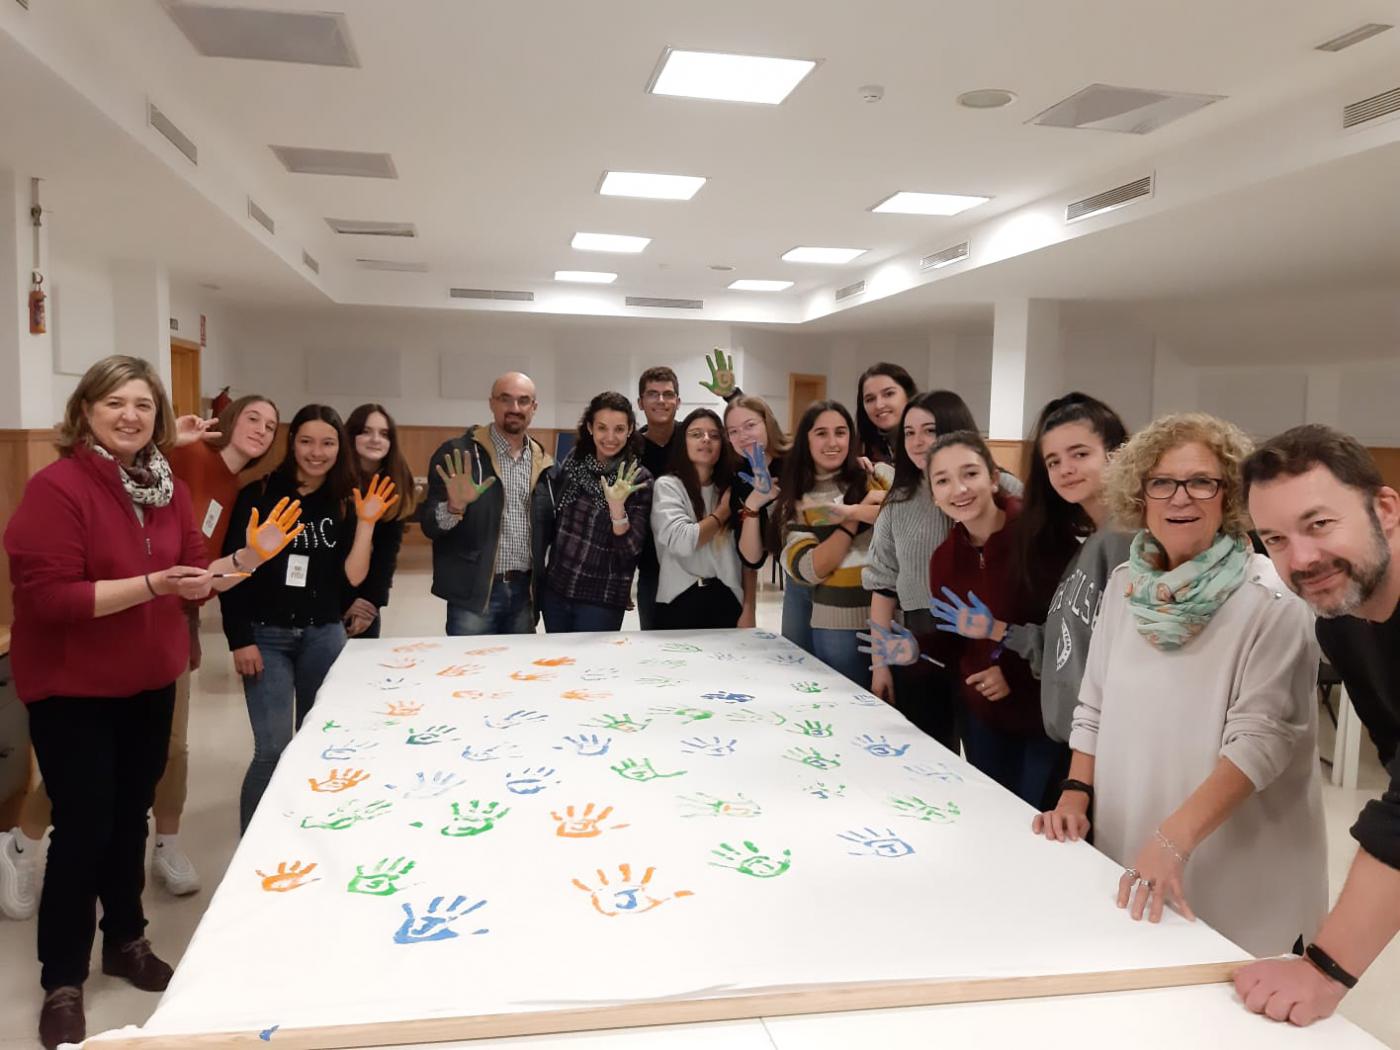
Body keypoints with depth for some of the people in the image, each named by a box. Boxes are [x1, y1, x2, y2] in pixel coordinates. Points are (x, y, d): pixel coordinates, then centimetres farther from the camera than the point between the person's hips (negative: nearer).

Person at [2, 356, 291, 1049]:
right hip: (72, 689, -6)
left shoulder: (167, 488, 3)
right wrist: (151, 584, -30)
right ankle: (61, 982, 21)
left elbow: (195, 576, 7)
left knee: (130, 818, 18)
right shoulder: (56, 487, -18)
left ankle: (126, 940, 38)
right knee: (83, 830, 2)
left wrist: (246, 558, -11)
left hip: (149, 682, 6)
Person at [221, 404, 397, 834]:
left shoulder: (345, 504, 4)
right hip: (266, 635, -3)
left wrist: (366, 523, -10)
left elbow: (352, 577, -2)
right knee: (273, 750, -7)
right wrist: (240, 640, -9)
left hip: (324, 635, 3)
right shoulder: (259, 494, -4)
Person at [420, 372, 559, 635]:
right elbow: (429, 525, -8)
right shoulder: (458, 454, -5)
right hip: (473, 594, -4)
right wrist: (454, 506, -28)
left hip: (525, 593, 4)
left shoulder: (545, 464, 8)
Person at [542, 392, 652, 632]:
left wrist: (617, 506, -31)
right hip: (554, 591, 4)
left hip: (601, 602, -4)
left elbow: (630, 551, -16)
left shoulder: (638, 479, -12)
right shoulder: (573, 464, 1)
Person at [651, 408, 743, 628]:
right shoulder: (667, 485, -4)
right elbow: (682, 541, -19)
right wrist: (722, 512, -7)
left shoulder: (730, 490, 11)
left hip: (726, 601, 4)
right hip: (681, 601, -4)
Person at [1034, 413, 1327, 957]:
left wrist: (1174, 839, -29)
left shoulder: (1271, 599, -14)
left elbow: (1260, 739, -21)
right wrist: (1075, 793, 0)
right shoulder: (1125, 584, 2)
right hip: (1126, 852, 5)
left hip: (1233, 869, -4)